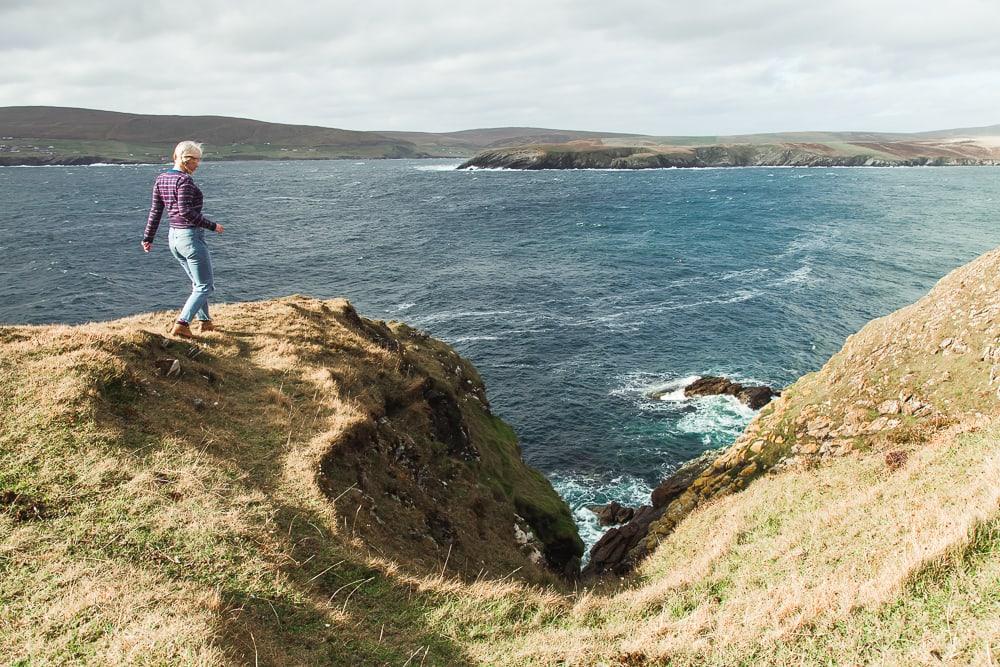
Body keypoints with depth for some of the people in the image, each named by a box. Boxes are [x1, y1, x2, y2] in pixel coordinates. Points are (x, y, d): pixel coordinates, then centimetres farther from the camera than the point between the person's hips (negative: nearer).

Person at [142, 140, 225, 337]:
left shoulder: (161, 179, 9)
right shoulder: (184, 180, -16)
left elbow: (155, 211, 11)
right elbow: (186, 212, -23)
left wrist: (148, 238, 15)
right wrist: (212, 226, -15)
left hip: (173, 236, 9)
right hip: (191, 236, -9)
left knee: (198, 283, 22)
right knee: (205, 286, -2)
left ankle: (204, 321, 29)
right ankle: (181, 324, -12)